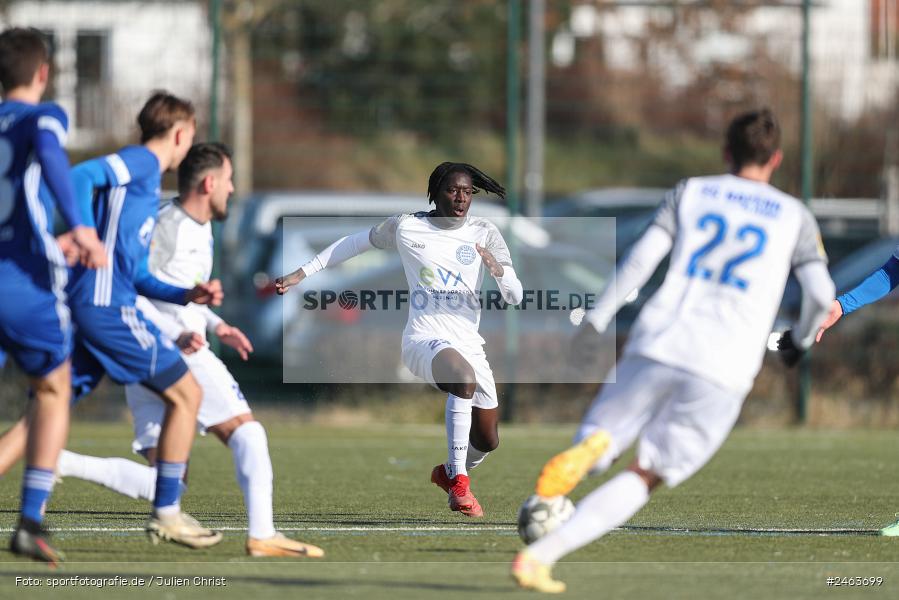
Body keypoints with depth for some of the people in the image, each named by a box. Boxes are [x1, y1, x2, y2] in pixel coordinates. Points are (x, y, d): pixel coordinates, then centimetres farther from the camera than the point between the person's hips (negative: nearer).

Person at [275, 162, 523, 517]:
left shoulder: (484, 234, 5)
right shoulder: (406, 227, 1)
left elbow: (515, 297, 1)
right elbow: (355, 243, 17)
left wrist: (499, 271, -21)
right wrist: (301, 273, 17)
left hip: (470, 346, 5)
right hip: (424, 339, -5)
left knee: (487, 442, 12)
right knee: (464, 377, -39)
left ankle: (449, 472, 49)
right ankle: (459, 484, -33)